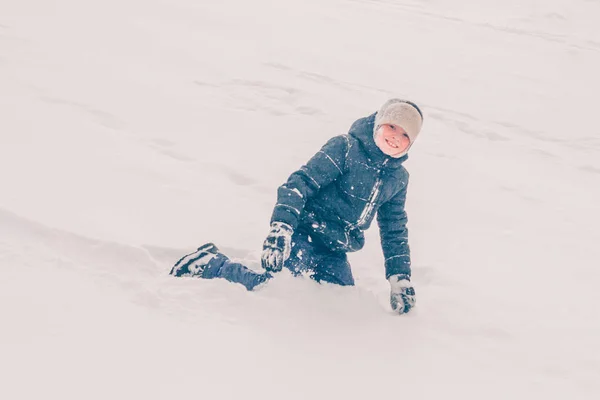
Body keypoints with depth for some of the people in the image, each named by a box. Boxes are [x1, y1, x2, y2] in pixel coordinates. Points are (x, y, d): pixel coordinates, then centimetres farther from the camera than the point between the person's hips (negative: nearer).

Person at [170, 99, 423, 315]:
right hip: (304, 234, -7)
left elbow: (395, 232, 17)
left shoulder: (398, 178, 7)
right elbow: (300, 183, -21)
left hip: (333, 253, 7)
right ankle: (210, 264, -5)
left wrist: (400, 279, 11)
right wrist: (280, 228, -34)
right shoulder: (344, 148, -13)